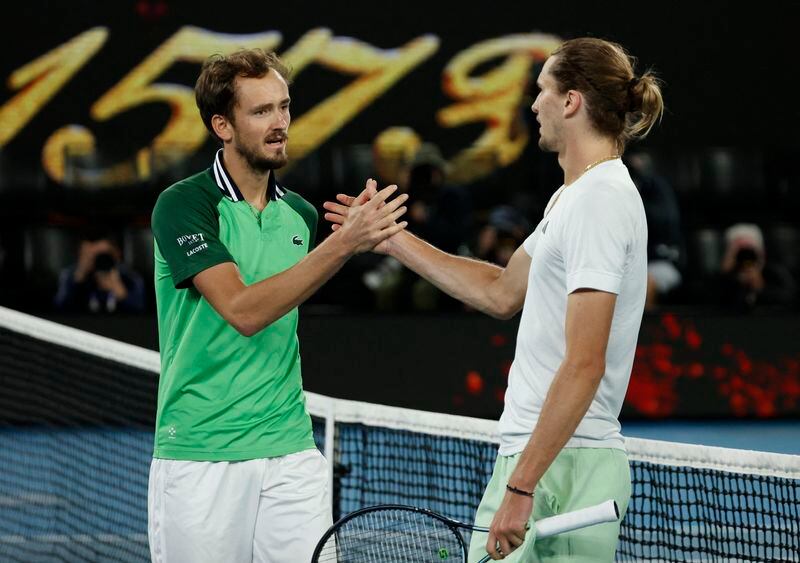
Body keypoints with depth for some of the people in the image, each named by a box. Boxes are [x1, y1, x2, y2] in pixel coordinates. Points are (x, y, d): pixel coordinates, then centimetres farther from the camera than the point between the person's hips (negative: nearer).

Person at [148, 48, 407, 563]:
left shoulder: (300, 214, 11)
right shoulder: (184, 205, -8)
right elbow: (242, 311, -21)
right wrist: (343, 243, -25)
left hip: (290, 452, 5)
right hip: (201, 458, -5)